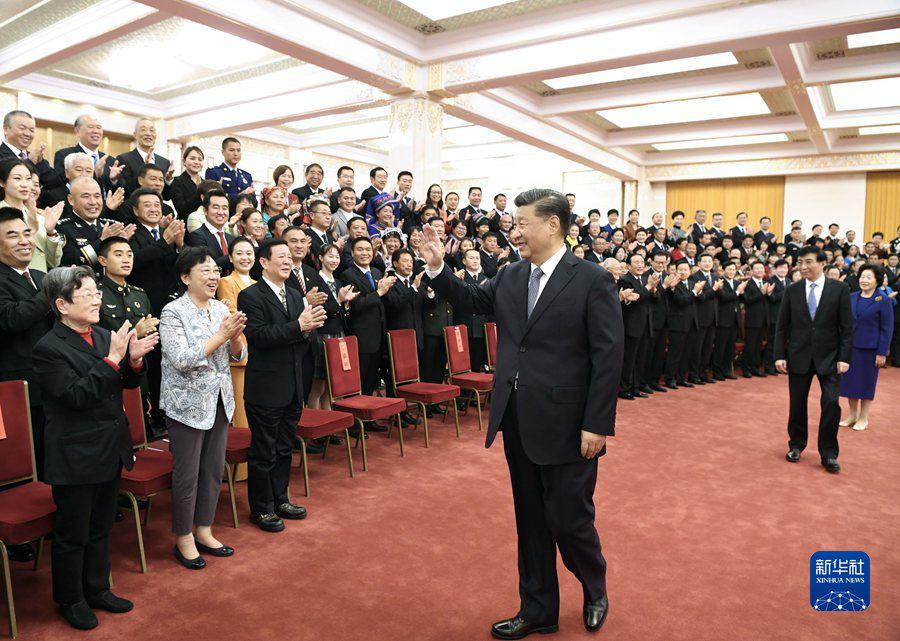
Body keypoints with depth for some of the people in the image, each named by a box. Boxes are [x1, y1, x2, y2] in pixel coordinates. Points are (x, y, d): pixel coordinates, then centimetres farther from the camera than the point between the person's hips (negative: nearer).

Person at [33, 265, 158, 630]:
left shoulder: (104, 336, 3)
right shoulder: (49, 349, -16)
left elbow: (126, 382, 10)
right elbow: (77, 397, -23)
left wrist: (134, 359, -11)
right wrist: (112, 358, -27)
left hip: (109, 450, 6)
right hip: (75, 458, -6)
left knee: (101, 527, 21)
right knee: (72, 534, 11)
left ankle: (97, 589, 39)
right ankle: (70, 599, 32)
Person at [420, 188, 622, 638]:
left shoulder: (592, 281, -10)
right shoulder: (510, 277, 7)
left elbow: (609, 356, -12)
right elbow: (470, 301, 20)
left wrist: (597, 425, -15)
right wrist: (437, 268, 4)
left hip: (566, 426, -5)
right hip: (517, 421, 6)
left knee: (569, 520, 6)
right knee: (530, 521, 17)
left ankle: (595, 591, 39)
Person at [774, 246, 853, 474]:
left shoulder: (839, 289, -3)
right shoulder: (792, 290, 1)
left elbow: (847, 327, -3)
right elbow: (782, 326, 3)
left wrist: (844, 357, -9)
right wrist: (779, 355, -3)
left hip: (829, 357, -1)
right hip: (799, 356, 2)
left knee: (831, 404, -5)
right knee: (797, 404, 9)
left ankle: (828, 454, 10)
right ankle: (796, 445, 28)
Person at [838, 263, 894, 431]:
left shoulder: (884, 300, -8)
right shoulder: (852, 297, 5)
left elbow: (887, 328, -9)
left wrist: (882, 353, -13)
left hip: (870, 348, -4)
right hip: (850, 346, 4)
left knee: (867, 382, 7)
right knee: (850, 380, 9)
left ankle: (863, 418, 20)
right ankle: (852, 415, 23)